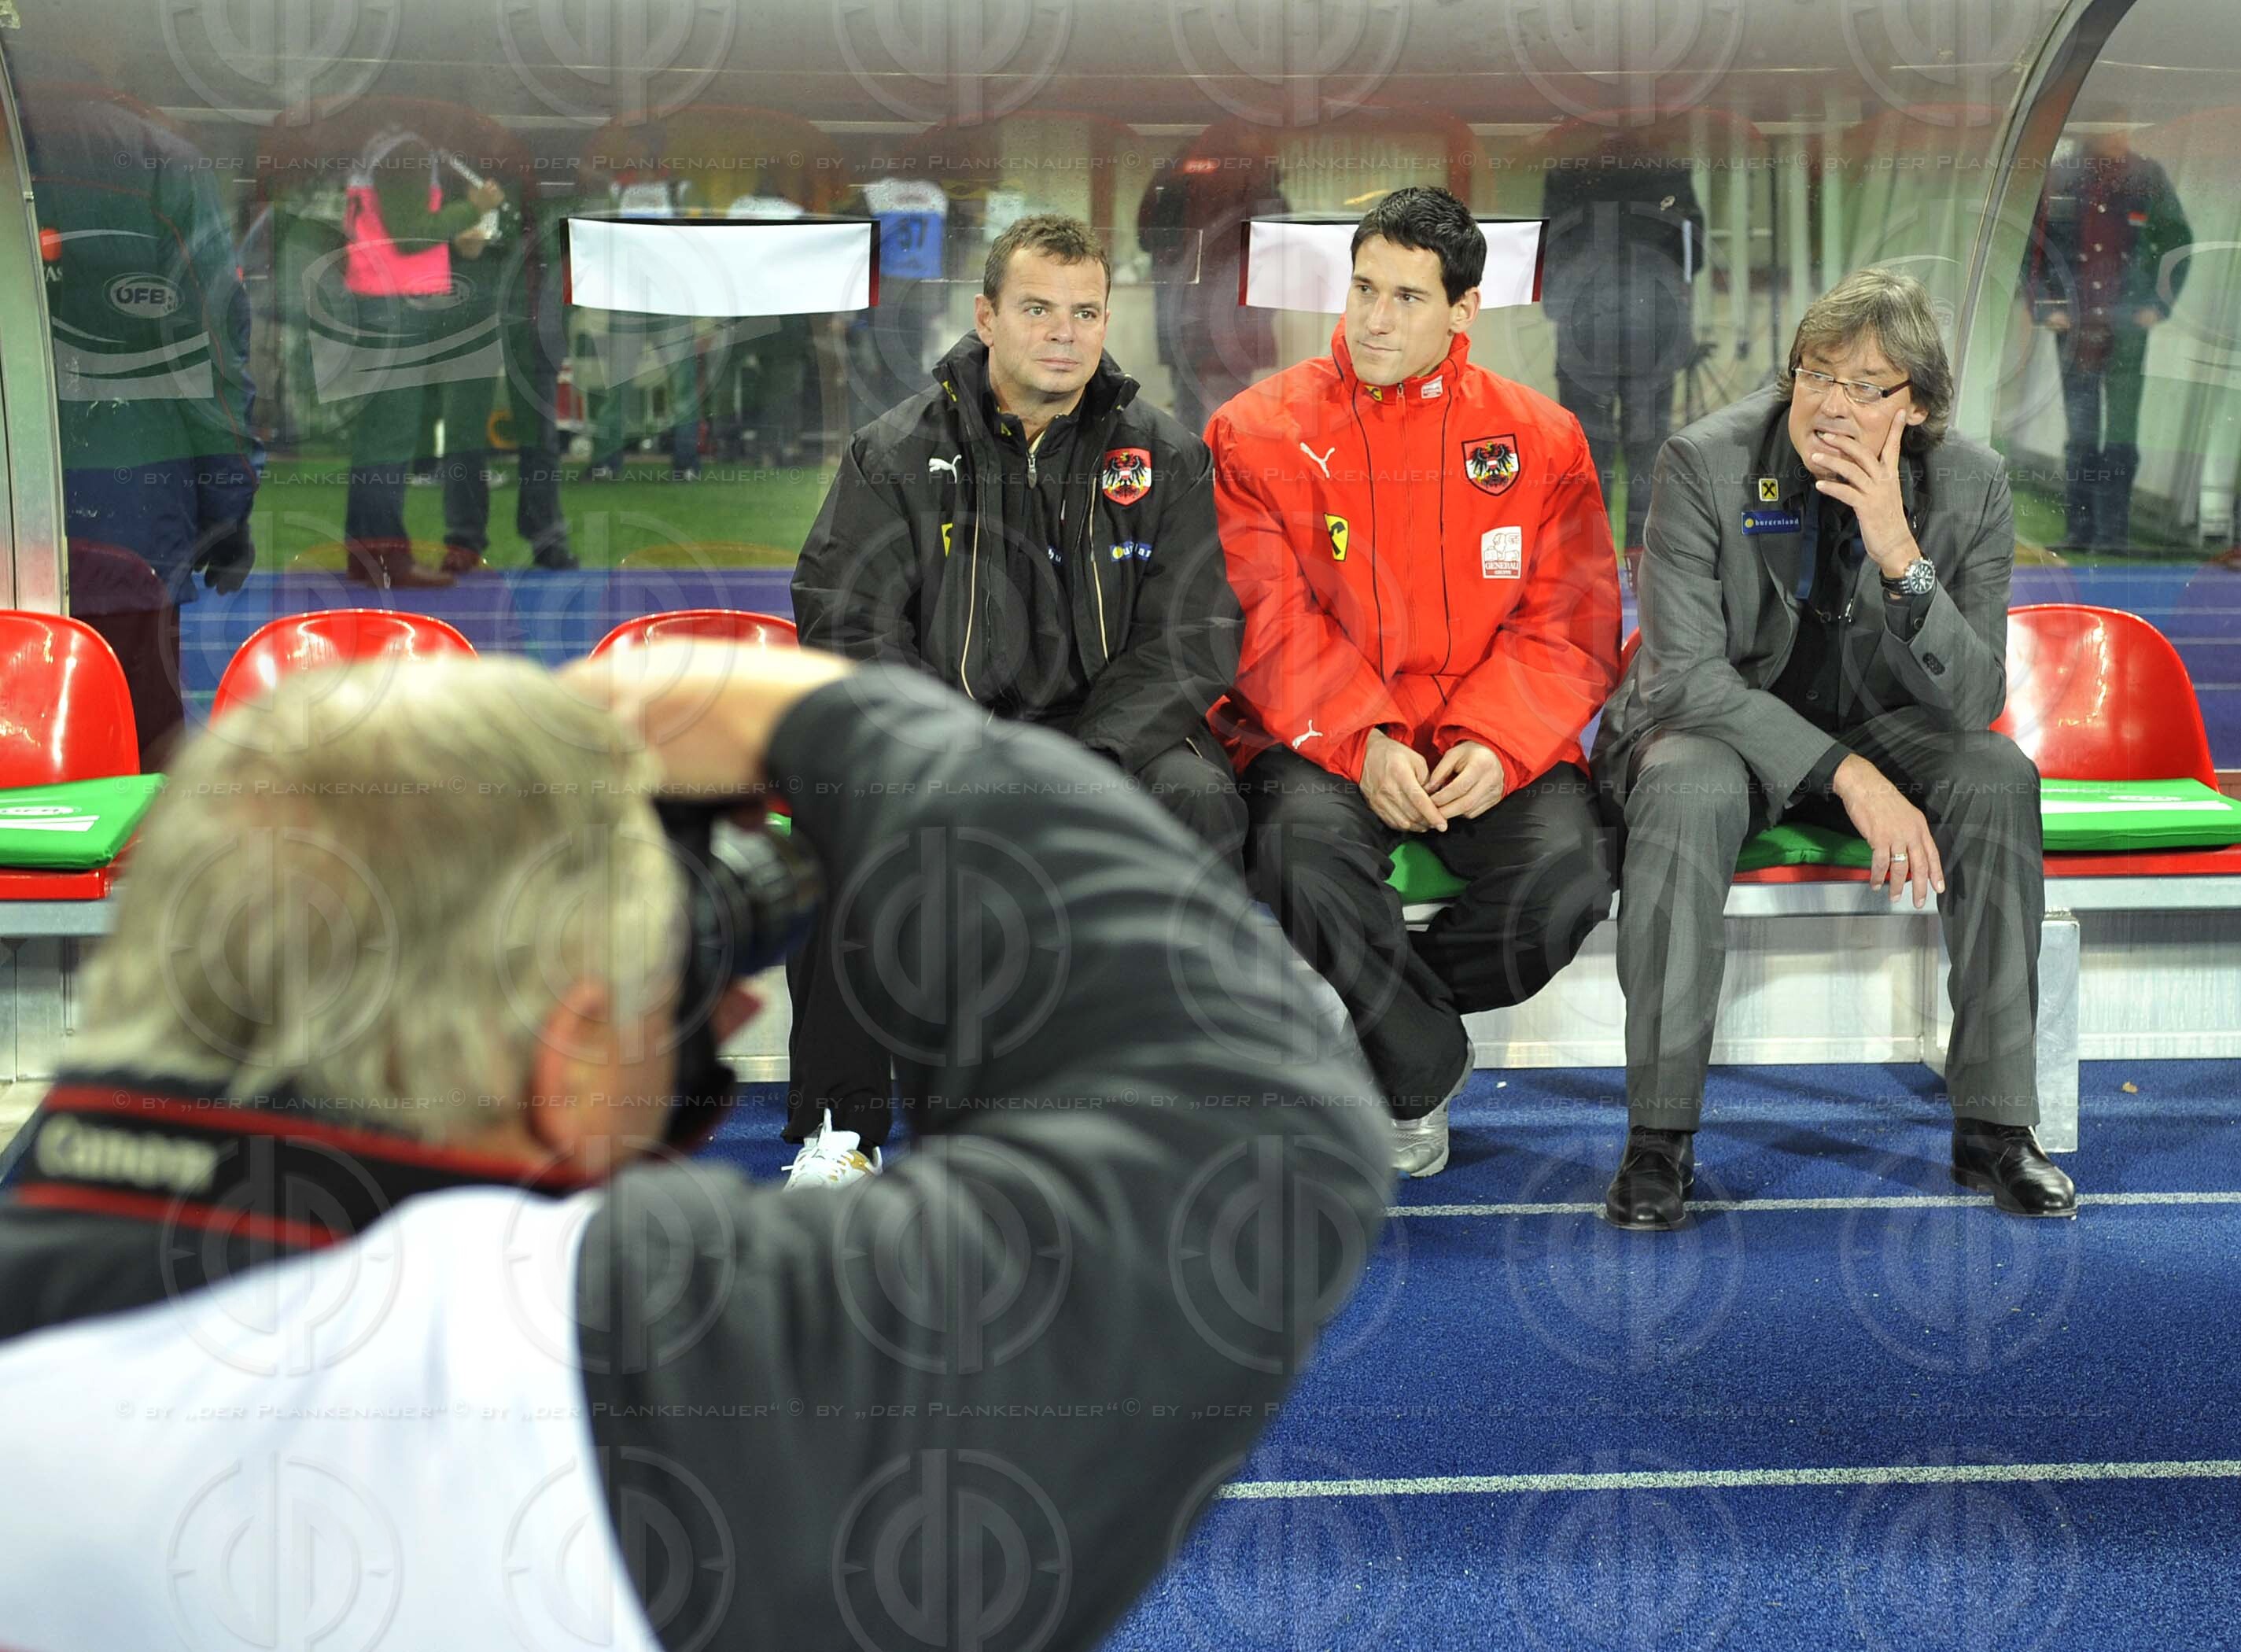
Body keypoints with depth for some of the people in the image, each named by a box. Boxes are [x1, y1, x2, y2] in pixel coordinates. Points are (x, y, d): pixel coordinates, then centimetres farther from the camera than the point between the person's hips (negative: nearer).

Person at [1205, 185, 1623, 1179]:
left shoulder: (1539, 438, 8)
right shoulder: (1261, 432, 4)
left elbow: (1571, 624, 3)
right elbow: (1268, 624, -4)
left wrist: (1496, 744, -16)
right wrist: (1361, 745, -20)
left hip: (1486, 749, 1)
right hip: (1321, 739, -1)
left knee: (1566, 871, -28)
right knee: (1302, 842, -35)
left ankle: (1376, 1011, 1)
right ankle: (1418, 1068, -8)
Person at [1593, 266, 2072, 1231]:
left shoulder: (1970, 486, -10)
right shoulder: (1705, 463, -17)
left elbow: (1973, 705, -14)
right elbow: (1690, 674, -20)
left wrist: (1902, 558, -30)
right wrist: (1846, 776, -30)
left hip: (1876, 728, 3)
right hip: (1721, 723, -3)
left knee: (1999, 780, -27)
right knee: (1688, 791, -37)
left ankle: (1994, 1124, -17)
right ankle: (1659, 1139, -28)